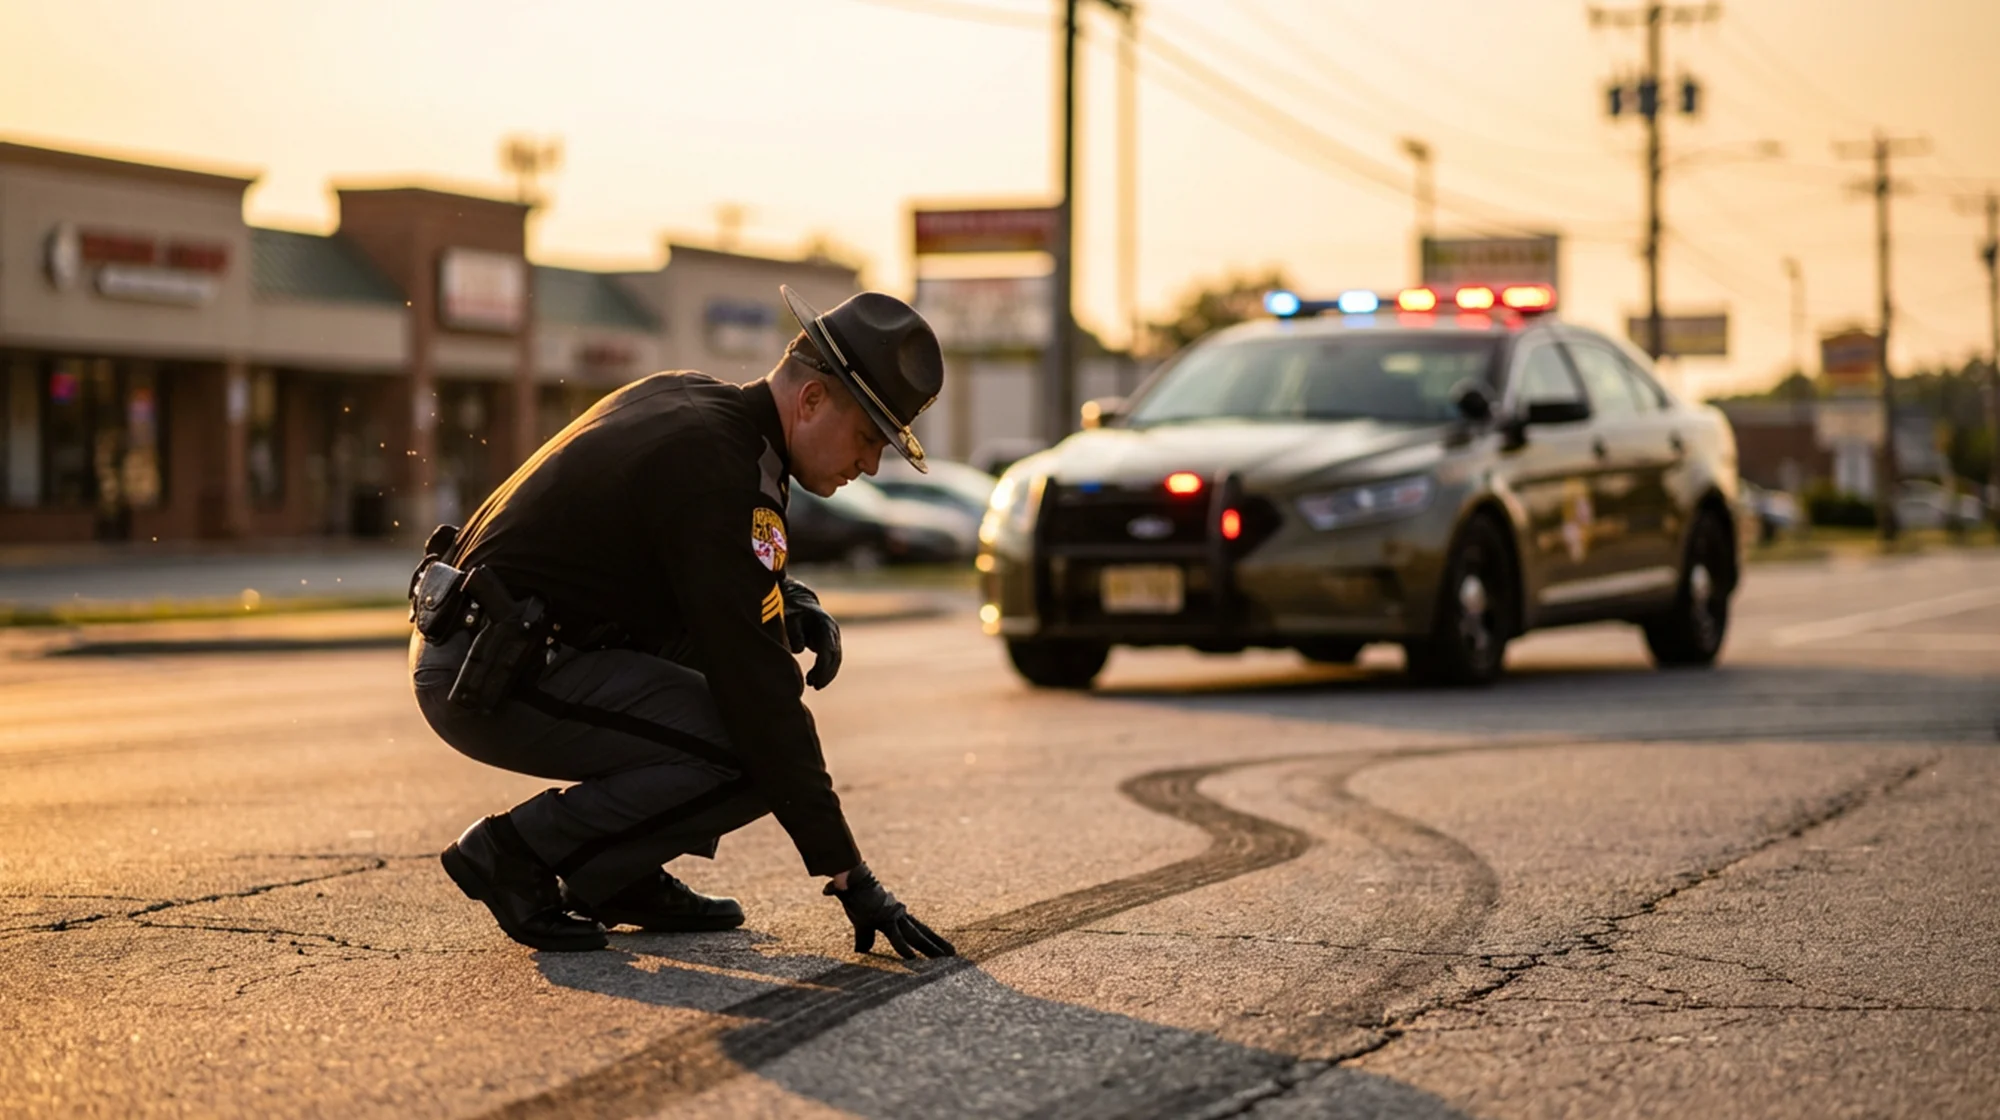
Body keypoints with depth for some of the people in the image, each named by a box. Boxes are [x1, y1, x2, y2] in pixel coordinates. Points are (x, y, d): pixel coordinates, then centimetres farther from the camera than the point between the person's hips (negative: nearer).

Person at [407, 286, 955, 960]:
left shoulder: (688, 399, 8)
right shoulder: (717, 472, -21)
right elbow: (762, 698, -22)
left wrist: (795, 603, 5)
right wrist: (850, 878, -19)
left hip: (482, 639, 10)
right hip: (490, 680, -10)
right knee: (753, 759, -17)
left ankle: (623, 879, 14)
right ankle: (516, 852, -4)